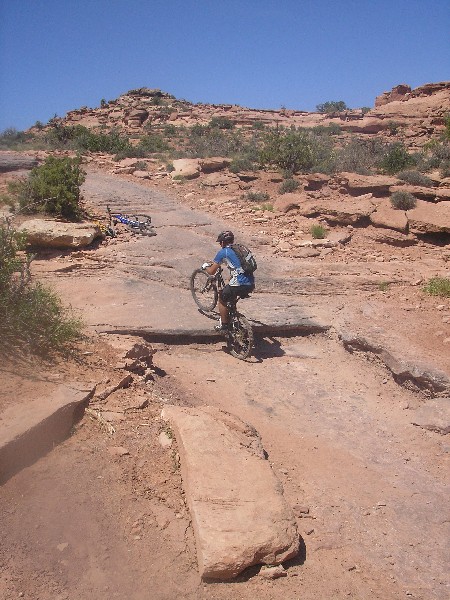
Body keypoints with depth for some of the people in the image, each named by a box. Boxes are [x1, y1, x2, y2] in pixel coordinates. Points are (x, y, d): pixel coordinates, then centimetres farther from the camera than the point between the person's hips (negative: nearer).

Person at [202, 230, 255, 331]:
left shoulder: (223, 252, 0)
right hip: (251, 285, 7)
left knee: (222, 299, 19)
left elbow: (211, 271, 3)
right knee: (231, 299, 32)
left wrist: (205, 266, 25)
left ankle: (224, 325, 24)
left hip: (239, 285, -7)